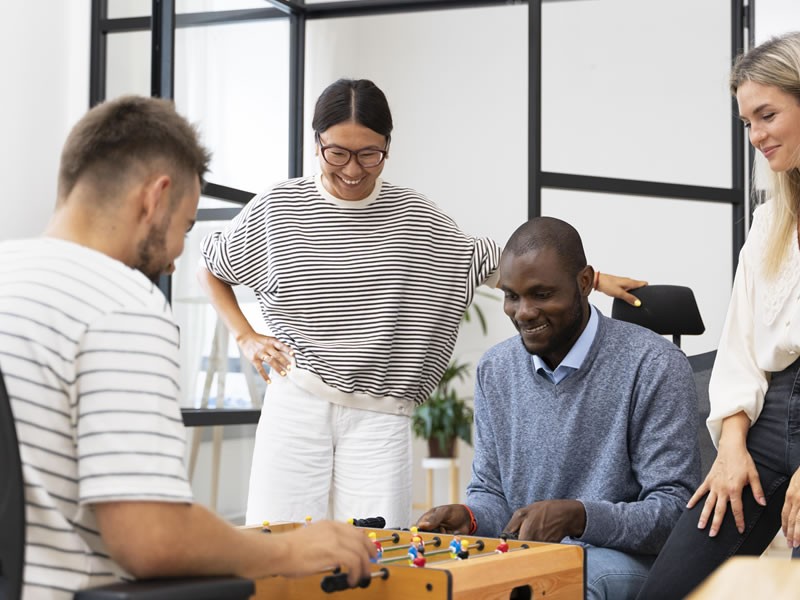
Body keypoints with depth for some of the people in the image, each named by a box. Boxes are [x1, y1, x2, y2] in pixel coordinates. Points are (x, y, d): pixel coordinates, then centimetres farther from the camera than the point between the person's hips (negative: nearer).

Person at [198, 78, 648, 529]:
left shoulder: (415, 219, 4)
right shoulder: (277, 210, 2)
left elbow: (487, 264, 9)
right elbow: (211, 269, 16)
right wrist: (245, 336, 4)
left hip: (381, 414, 1)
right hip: (295, 404, 0)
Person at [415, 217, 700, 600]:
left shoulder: (654, 366, -7)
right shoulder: (494, 370, 13)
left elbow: (674, 511, -9)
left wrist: (577, 515, -25)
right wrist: (469, 517, -7)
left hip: (622, 561, -5)